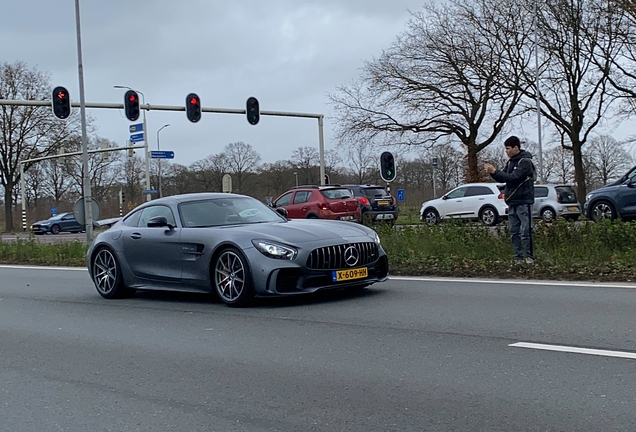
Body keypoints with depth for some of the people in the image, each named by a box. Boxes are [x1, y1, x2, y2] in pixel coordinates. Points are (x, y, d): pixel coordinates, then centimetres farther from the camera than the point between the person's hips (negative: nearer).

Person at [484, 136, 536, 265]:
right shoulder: (511, 162, 15)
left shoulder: (525, 161, -10)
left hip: (524, 202, -8)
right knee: (514, 232, 7)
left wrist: (495, 171, -17)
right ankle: (518, 258, 10)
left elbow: (513, 177, -20)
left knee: (525, 231, -8)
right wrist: (492, 172, -4)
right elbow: (502, 179, 14)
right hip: (512, 202, 8)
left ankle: (529, 258, -4)